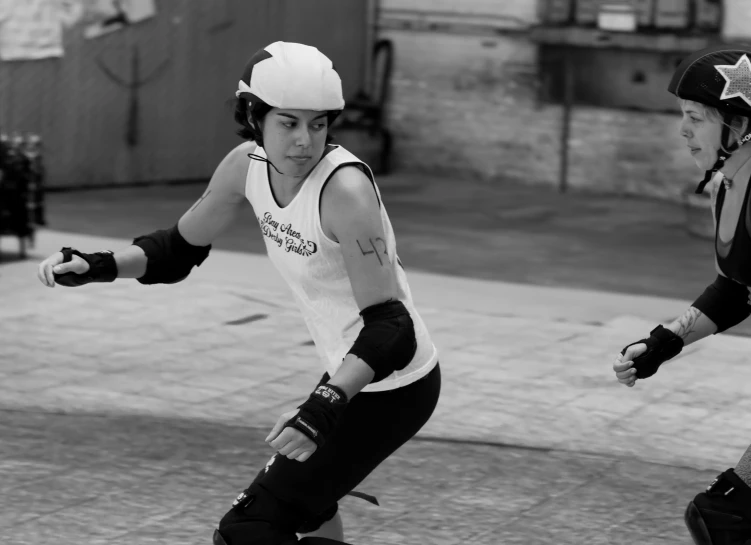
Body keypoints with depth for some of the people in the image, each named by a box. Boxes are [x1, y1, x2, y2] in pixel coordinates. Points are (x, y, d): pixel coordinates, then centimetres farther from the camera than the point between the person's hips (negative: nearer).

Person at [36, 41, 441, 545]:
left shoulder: (345, 187, -28)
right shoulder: (248, 166, -5)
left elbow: (389, 325, -32)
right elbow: (182, 248, 11)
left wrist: (325, 405, -45)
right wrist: (98, 266, -5)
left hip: (393, 389, -9)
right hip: (350, 375, 9)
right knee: (303, 502, 31)